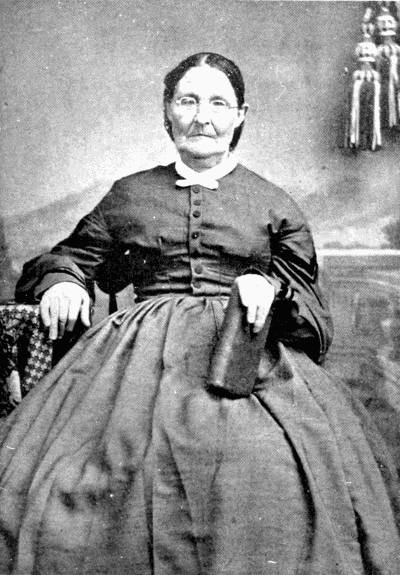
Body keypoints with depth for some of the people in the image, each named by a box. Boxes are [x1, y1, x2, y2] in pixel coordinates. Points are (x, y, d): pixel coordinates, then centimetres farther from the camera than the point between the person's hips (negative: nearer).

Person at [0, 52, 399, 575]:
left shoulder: (272, 204, 17)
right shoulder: (130, 195, 20)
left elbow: (310, 312, 14)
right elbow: (71, 257, 26)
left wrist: (272, 289, -8)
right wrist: (61, 282, 3)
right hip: (144, 349, 1)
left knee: (271, 476, -27)